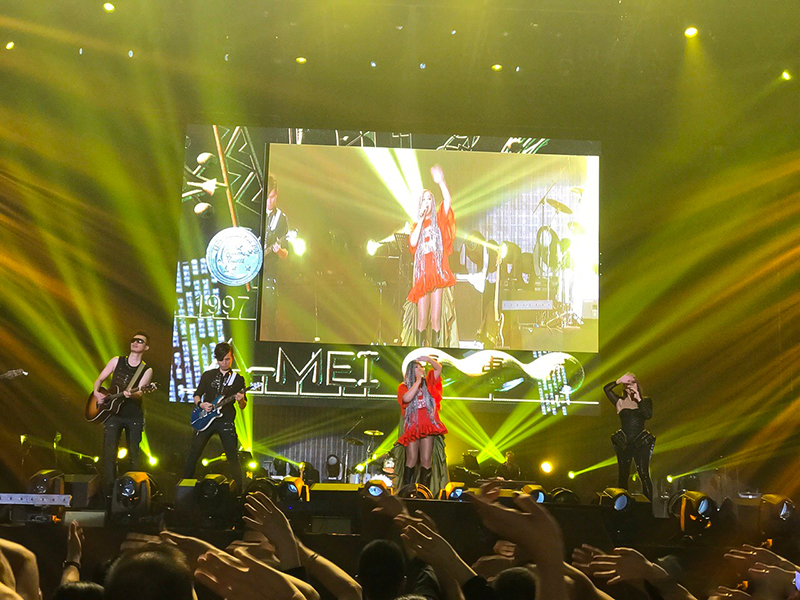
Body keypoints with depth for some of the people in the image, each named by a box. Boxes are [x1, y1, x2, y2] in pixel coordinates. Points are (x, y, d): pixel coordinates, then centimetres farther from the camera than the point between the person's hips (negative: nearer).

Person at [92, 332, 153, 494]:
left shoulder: (146, 370, 1)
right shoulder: (117, 361, 7)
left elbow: (139, 393, -12)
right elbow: (99, 379, 14)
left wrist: (131, 394, -35)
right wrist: (96, 392, -6)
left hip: (134, 416, -1)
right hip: (112, 413, 1)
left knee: (134, 455, 3)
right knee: (109, 453, -6)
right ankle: (110, 489, -1)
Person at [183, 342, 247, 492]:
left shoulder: (238, 379, 7)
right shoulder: (208, 375, 11)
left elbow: (243, 406, 6)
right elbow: (197, 395, 13)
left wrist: (241, 400, -17)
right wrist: (201, 404, -9)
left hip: (226, 421, -1)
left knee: (233, 457, -5)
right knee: (193, 454, 0)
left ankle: (239, 489, 1)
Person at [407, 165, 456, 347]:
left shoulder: (439, 220, 11)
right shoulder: (417, 225, 16)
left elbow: (448, 200, -5)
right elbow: (412, 243, -3)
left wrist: (441, 181, -19)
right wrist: (420, 219, -1)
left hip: (438, 273, -1)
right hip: (422, 274, 1)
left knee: (436, 318, -4)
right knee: (422, 319, -2)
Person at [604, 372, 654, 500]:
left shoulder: (645, 401, 7)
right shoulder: (620, 402, 8)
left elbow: (648, 415, -11)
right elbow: (606, 389, -2)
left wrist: (639, 400, -14)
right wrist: (619, 381, -11)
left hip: (641, 442, -2)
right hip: (623, 443, 2)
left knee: (644, 475, -9)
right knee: (622, 476, 5)